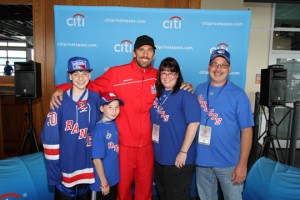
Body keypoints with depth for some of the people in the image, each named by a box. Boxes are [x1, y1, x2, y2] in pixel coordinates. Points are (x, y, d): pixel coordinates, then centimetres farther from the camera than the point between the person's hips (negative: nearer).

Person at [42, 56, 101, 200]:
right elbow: (50, 136, -11)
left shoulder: (95, 98, -1)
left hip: (88, 165, 3)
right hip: (65, 166, -3)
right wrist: (54, 169, -11)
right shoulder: (60, 100, -12)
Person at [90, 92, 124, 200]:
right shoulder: (99, 129, -22)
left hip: (114, 178, 6)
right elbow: (96, 159, -20)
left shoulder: (115, 124, -4)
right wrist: (104, 182, -15)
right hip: (102, 181, -6)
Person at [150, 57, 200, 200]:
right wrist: (155, 148, 10)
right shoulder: (158, 94, 6)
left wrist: (183, 152, -20)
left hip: (178, 158, -6)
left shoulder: (185, 94, -14)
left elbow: (194, 123, -19)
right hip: (159, 156, 7)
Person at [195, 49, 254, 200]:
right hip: (201, 159, 4)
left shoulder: (238, 94, -9)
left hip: (229, 162, -3)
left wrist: (242, 164, -12)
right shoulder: (199, 90, 2)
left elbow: (246, 130, -10)